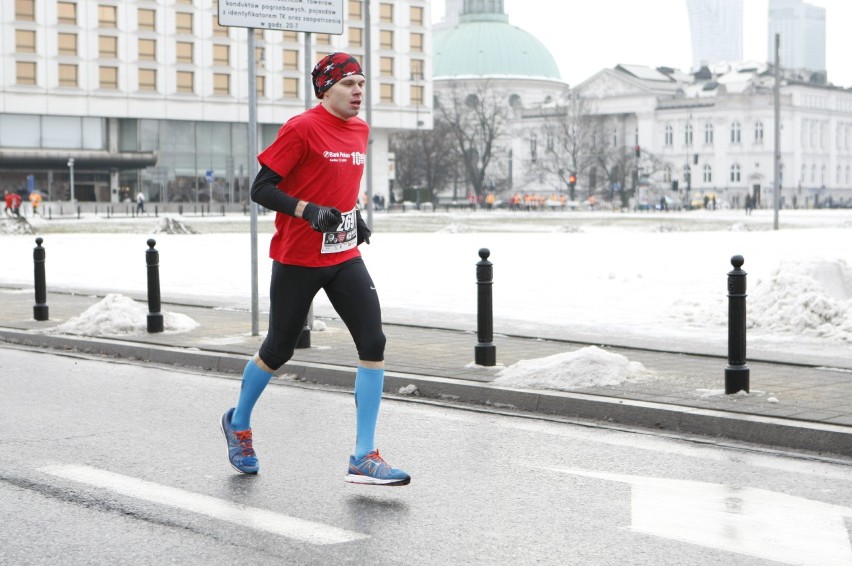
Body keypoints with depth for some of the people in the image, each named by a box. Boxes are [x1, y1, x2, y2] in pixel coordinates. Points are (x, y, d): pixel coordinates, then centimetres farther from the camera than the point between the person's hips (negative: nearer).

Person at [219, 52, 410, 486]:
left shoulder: (360, 130, 9)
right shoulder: (301, 128, -13)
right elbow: (260, 189, -15)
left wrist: (354, 215, 11)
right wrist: (308, 211, -28)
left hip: (344, 257, 6)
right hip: (297, 259, -6)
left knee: (373, 343, -10)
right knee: (279, 350, 8)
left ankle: (364, 459, -6)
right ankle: (238, 424, 38)